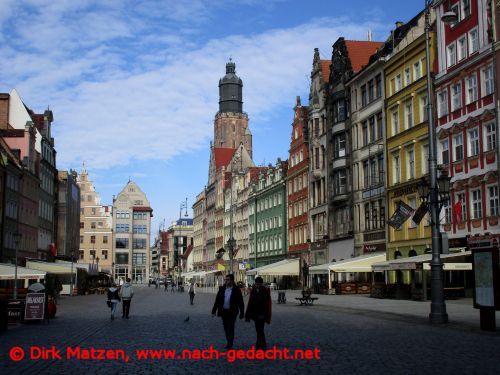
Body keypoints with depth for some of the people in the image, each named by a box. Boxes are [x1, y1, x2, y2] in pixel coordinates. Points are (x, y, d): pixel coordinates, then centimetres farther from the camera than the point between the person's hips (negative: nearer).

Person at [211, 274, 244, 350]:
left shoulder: (236, 290, -7)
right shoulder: (222, 289, 4)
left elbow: (240, 303, -4)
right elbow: (217, 300, 7)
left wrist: (241, 313, -6)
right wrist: (214, 311, 4)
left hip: (232, 312, -5)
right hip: (223, 311, 5)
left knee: (230, 328, -7)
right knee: (226, 328, 12)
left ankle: (230, 345, -2)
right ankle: (229, 343, 26)